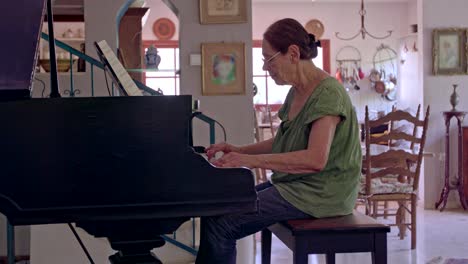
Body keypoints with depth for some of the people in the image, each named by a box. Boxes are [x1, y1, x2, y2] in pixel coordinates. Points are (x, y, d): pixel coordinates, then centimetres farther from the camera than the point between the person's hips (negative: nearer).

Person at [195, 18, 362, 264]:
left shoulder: (328, 93, -17)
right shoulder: (297, 92, 11)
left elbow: (316, 159, -28)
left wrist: (250, 160, -27)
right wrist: (239, 150, 7)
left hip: (318, 194, -9)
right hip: (293, 184, 9)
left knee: (218, 223, -17)